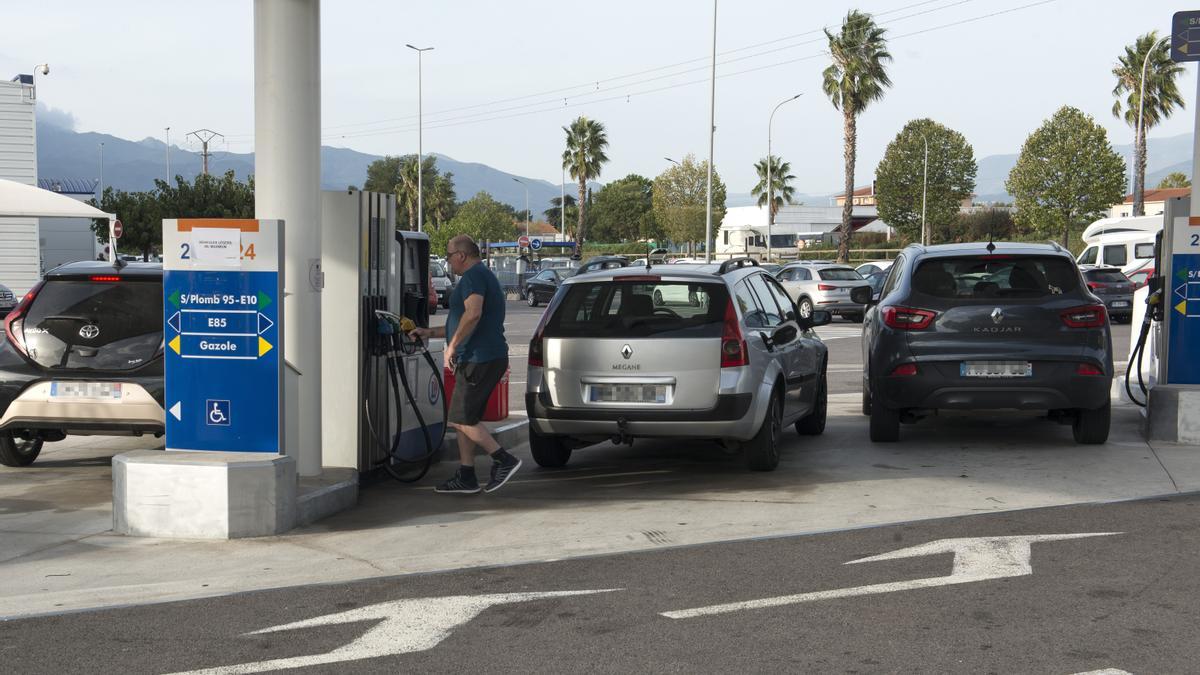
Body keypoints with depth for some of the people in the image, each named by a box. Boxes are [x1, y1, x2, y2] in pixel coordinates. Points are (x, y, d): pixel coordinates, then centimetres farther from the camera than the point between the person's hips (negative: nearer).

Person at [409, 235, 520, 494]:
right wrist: (429, 333, 31)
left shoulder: (473, 276, -11)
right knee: (466, 418, 13)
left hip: (479, 360, -11)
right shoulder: (483, 276, 24)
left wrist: (452, 346, -21)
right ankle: (466, 477, 15)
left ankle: (504, 460, -9)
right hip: (489, 358, 11)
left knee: (461, 419, -9)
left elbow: (473, 315, -28)